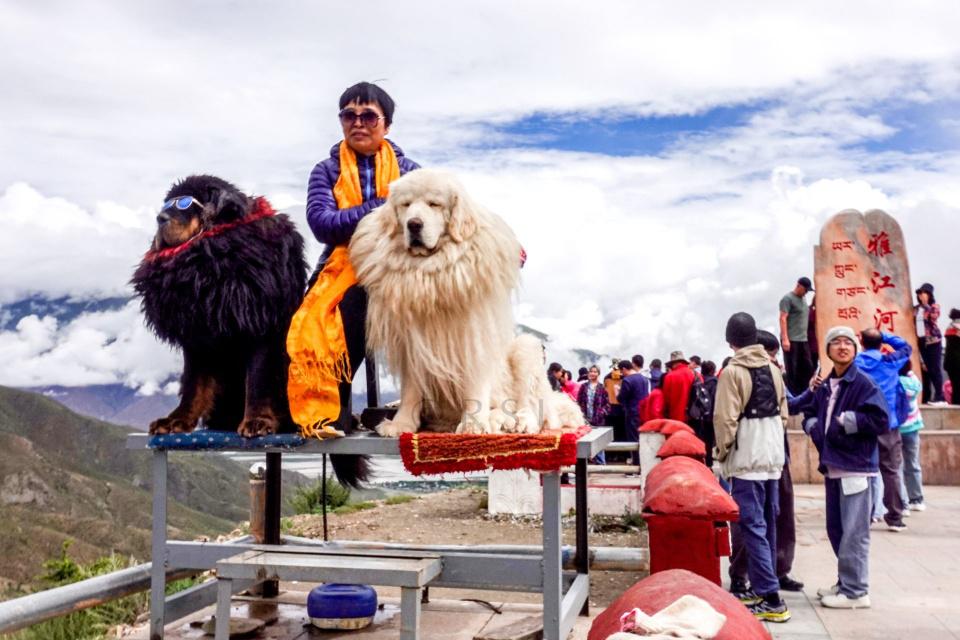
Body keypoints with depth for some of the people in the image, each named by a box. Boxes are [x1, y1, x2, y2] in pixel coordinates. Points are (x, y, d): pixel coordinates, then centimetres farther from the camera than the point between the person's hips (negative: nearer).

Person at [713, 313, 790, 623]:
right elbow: (782, 412, 11)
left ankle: (771, 599, -7)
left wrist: (722, 451, -3)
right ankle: (761, 587, 24)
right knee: (767, 524, 14)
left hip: (745, 457, -8)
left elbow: (725, 418, -15)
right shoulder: (773, 369, 9)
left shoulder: (733, 371, -12)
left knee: (752, 526, -6)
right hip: (772, 455, 8)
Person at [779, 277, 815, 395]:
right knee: (792, 369, -3)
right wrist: (785, 339, -21)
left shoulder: (803, 299, 17)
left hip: (803, 340, 8)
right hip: (791, 340, -8)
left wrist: (806, 337, 15)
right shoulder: (788, 298, -7)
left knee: (808, 367, 7)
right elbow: (783, 319, -14)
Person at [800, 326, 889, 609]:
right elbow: (809, 412, 23)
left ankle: (855, 591, 5)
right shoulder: (825, 386, 13)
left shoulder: (863, 382, -9)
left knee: (854, 532, -4)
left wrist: (845, 421, -15)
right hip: (832, 466, 8)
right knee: (836, 529, 16)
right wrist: (814, 427, 3)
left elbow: (880, 420, -18)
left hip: (856, 466, -8)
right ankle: (846, 582, 29)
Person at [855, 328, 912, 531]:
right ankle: (895, 517, 6)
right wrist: (884, 336, 15)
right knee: (891, 471, 5)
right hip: (888, 426, 0)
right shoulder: (890, 362, -2)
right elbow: (907, 347, 17)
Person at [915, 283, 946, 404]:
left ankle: (939, 397, -4)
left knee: (935, 368, -7)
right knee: (924, 369, 8)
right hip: (921, 341, 5)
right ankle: (926, 397, 13)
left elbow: (933, 318, -20)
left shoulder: (934, 306, -1)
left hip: (933, 340, -5)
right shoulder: (916, 309, 13)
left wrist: (926, 305, -16)